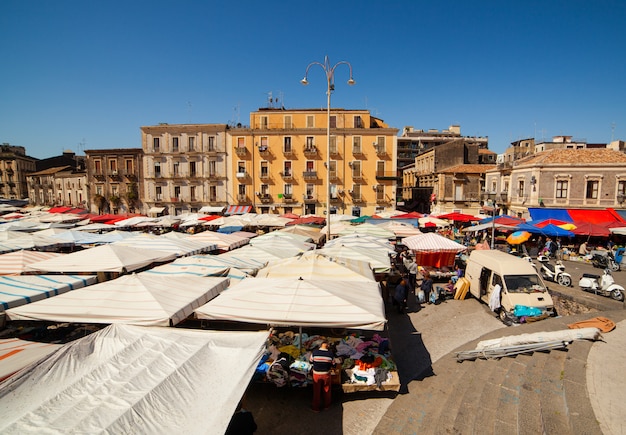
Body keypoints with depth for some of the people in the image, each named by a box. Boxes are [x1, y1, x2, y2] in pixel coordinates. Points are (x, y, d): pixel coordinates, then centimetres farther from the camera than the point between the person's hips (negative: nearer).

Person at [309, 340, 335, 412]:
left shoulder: (314, 352, -17)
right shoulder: (330, 353, -16)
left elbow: (310, 362, -2)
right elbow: (333, 365, -5)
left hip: (316, 374, 0)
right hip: (326, 374, 0)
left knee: (317, 391, 16)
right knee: (326, 390, 22)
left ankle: (316, 407, 29)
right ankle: (326, 405, 39)